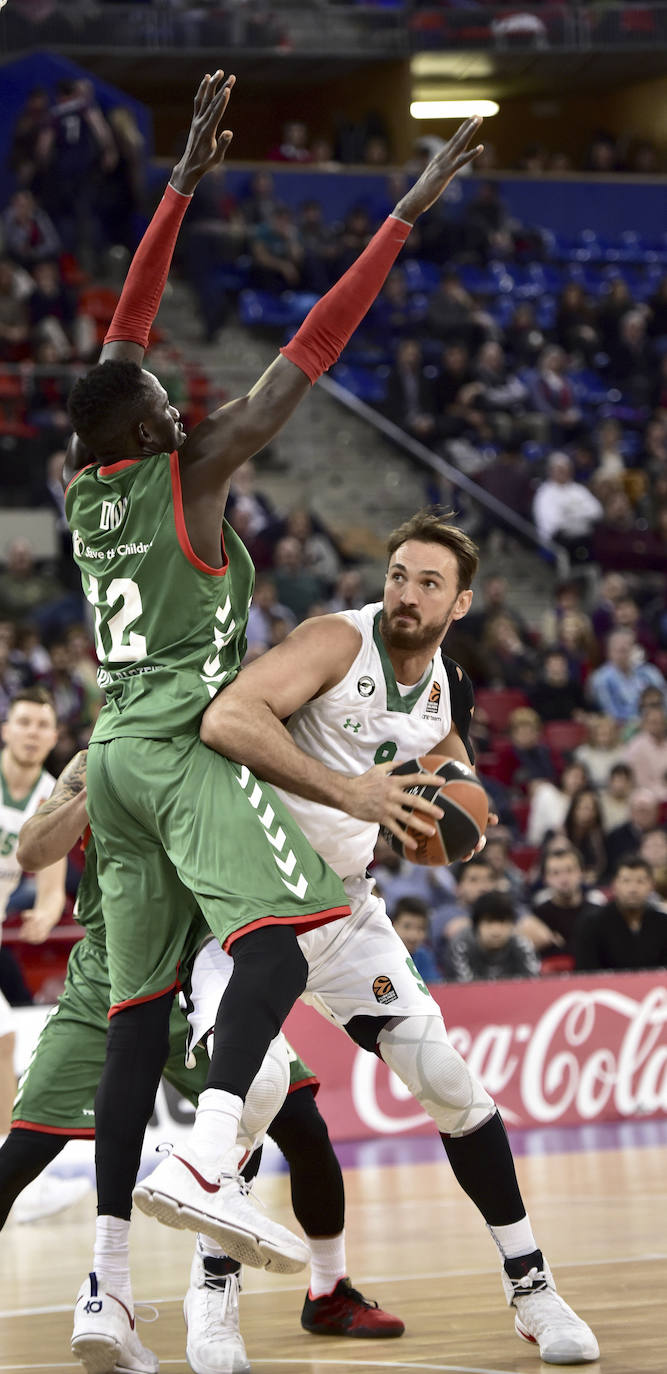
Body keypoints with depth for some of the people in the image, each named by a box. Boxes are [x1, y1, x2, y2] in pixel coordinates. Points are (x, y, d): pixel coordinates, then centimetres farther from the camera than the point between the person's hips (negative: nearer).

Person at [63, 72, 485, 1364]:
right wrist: (408, 213, -5)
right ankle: (207, 1156, -49)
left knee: (138, 1008, 5)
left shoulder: (85, 483, 11)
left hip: (114, 753, 8)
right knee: (279, 932, -24)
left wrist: (184, 180, 24)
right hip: (187, 742, -7)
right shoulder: (186, 472, -5)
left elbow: (124, 330, 20)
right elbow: (312, 350, -7)